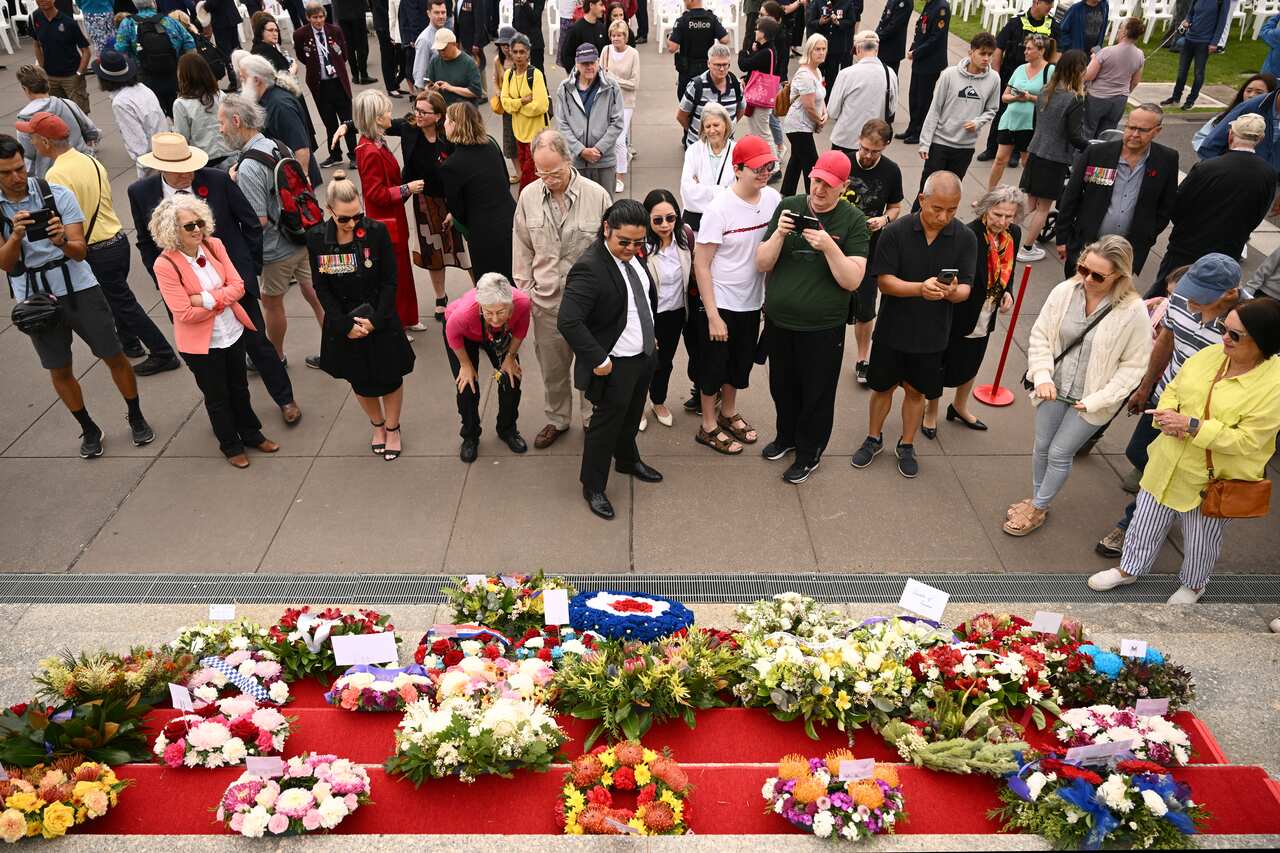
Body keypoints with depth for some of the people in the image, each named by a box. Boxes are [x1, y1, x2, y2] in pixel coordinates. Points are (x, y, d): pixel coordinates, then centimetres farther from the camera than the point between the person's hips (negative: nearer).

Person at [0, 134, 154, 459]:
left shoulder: (57, 194, -10)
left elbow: (80, 251, -13)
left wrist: (62, 241, -35)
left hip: (78, 289, -2)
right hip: (35, 299, 2)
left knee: (114, 356, 5)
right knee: (60, 371, 10)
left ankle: (136, 418, 25)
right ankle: (89, 430, 28)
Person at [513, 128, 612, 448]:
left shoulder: (596, 195, -12)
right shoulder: (528, 196, -3)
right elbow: (522, 249, 6)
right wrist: (523, 291, 6)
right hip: (546, 299, 3)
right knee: (552, 365, 17)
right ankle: (557, 419, 38)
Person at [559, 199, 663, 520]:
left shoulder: (633, 254, -2)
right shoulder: (589, 268, -28)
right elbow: (569, 322, -34)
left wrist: (649, 334, 15)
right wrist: (598, 360, -29)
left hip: (644, 355, 8)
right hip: (616, 365, -8)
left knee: (632, 415, 27)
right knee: (607, 422, 8)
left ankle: (628, 460, 52)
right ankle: (593, 487, 27)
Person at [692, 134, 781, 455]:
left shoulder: (773, 199, -6)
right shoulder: (719, 209, -20)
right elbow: (701, 264, -17)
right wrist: (713, 316, -17)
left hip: (752, 303, 5)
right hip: (720, 305, -5)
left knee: (741, 364, 22)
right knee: (714, 366, 12)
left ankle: (729, 413, 45)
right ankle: (708, 426, 31)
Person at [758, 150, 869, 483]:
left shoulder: (853, 221, -10)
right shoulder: (788, 207, -3)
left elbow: (852, 280, -16)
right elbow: (762, 264, -4)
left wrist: (829, 246, -29)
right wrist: (779, 234, -21)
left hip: (822, 328, -3)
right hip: (778, 321, 3)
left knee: (817, 393, 11)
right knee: (782, 386, 21)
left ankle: (809, 452, 33)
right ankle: (786, 435, 46)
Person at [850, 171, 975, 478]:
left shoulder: (965, 239, -9)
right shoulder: (895, 232, -14)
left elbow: (966, 288, -9)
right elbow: (884, 281, -16)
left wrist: (952, 291, -33)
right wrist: (921, 288, -33)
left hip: (932, 334, 1)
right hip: (892, 329, -1)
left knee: (916, 390, 15)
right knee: (883, 385, 15)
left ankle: (906, 446, 36)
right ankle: (874, 439, 37)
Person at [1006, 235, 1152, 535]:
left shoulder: (1134, 312, -19)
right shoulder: (1065, 291, -11)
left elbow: (1134, 364, -11)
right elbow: (1040, 335, -1)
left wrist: (1097, 399, -16)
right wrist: (1042, 376, -13)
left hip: (1089, 399, -3)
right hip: (1055, 388, 3)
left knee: (1060, 454, 6)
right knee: (1042, 447, 18)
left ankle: (1038, 508, 29)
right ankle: (1036, 499, 42)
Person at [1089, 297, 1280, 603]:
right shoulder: (1211, 354, -5)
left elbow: (1246, 440, -25)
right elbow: (1174, 388, 7)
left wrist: (1191, 425, -30)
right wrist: (1167, 414, -14)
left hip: (1214, 480, -4)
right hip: (1170, 464, 5)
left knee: (1201, 539, 19)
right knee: (1147, 521, 20)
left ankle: (1193, 585, 48)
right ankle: (1130, 569, 45)